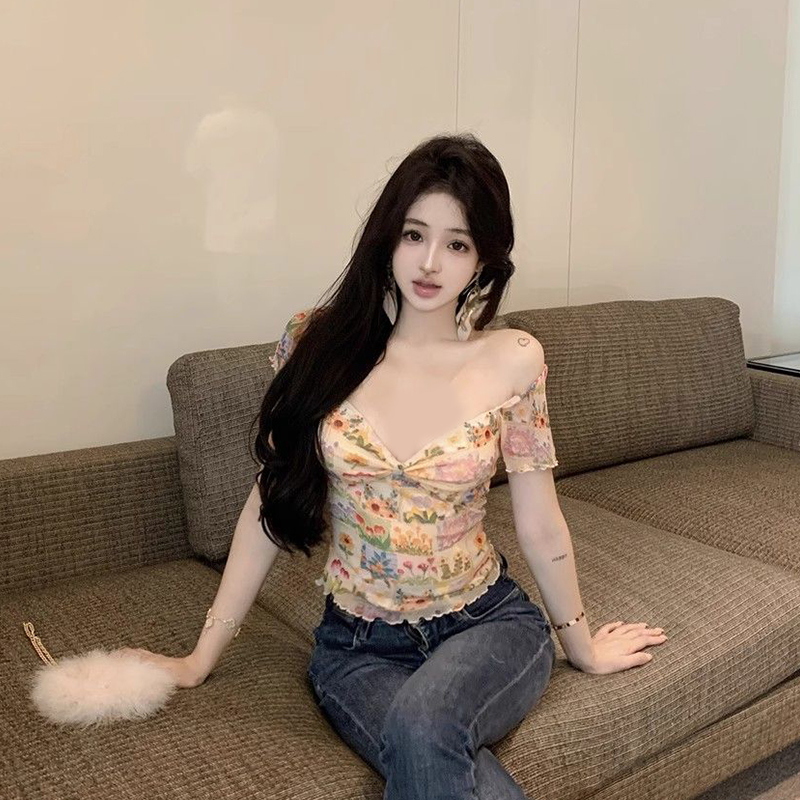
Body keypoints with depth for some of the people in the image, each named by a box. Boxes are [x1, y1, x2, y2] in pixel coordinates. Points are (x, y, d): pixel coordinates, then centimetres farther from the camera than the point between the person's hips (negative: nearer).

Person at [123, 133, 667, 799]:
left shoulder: (511, 360, -8)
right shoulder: (318, 342, -7)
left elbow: (540, 526, 3)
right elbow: (270, 505, -1)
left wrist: (580, 641, 13)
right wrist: (201, 657, 3)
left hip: (490, 624, 0)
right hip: (357, 645, 0)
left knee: (421, 729, -32)